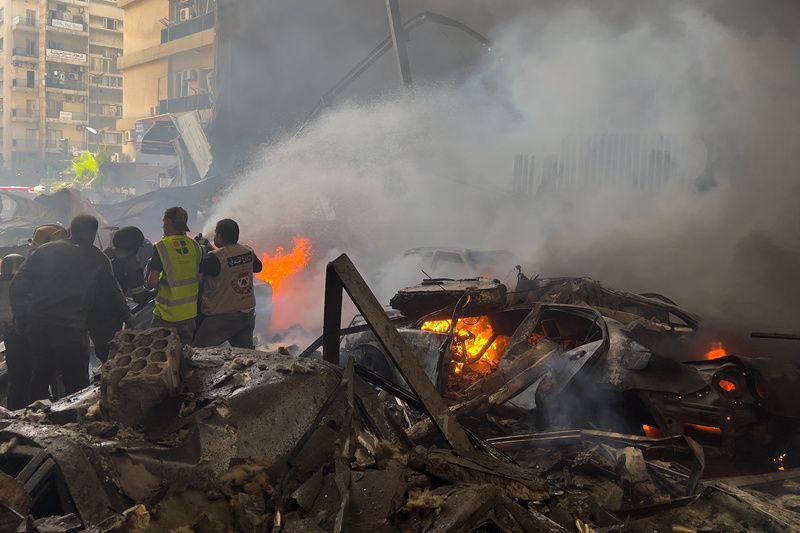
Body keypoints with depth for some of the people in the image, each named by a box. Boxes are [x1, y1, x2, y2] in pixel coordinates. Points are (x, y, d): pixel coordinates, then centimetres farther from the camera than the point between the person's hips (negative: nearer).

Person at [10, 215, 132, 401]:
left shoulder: (46, 250, 8)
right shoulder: (98, 259, 2)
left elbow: (18, 285, 3)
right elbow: (112, 293, 10)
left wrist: (20, 316, 11)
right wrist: (126, 316, 26)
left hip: (37, 328, 4)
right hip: (72, 330, -4)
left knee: (39, 382, 18)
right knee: (76, 385, 4)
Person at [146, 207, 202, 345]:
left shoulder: (162, 247, -14)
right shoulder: (195, 246, 1)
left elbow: (152, 282, -17)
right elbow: (200, 280, 7)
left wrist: (149, 284, 5)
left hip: (167, 314, -5)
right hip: (190, 313, 5)